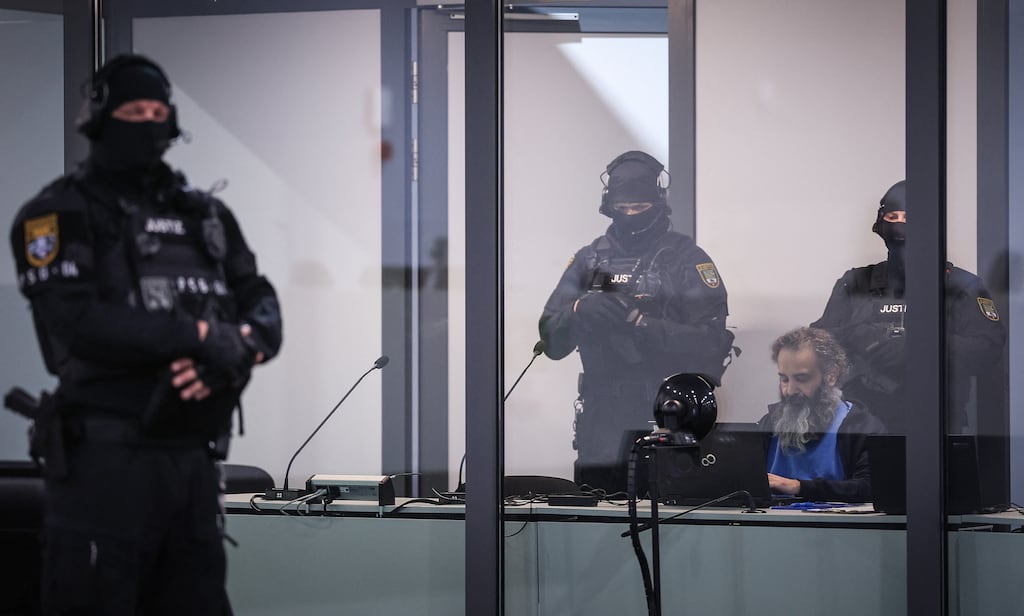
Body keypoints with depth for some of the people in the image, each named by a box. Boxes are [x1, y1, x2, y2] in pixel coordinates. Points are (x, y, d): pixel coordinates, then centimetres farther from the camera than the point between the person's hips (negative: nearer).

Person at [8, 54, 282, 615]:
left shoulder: (205, 215, 18)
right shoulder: (60, 214, -1)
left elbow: (264, 309, 10)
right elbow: (78, 322, -16)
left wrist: (238, 349, -14)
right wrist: (200, 336, -17)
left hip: (194, 458, 6)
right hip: (106, 458, -6)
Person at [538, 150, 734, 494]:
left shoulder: (686, 259, 0)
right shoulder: (589, 259, 12)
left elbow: (710, 341, -11)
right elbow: (552, 341, 8)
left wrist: (639, 323, -19)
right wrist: (579, 310, -13)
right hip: (602, 420, 4)